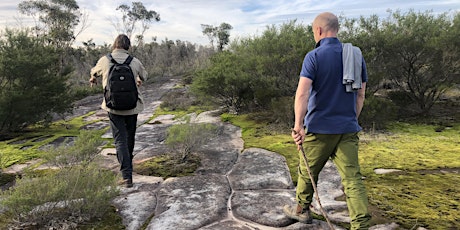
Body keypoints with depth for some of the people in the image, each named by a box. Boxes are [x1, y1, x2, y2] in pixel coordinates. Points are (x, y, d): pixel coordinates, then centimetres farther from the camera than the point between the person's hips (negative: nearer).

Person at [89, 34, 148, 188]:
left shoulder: (105, 60, -2)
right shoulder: (135, 62, -1)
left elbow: (94, 71, 21)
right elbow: (144, 75, 19)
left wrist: (93, 78, 46)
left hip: (114, 107, -1)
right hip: (132, 106, 2)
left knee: (120, 140, 0)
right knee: (130, 138, 18)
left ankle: (127, 176, -7)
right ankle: (128, 166, 37)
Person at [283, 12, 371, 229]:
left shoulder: (314, 56, -8)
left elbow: (302, 92, -22)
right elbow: (360, 94, 13)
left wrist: (298, 125, -25)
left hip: (319, 128, -4)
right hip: (348, 129, 4)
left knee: (307, 171, 16)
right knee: (352, 177, 4)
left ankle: (302, 210, 34)